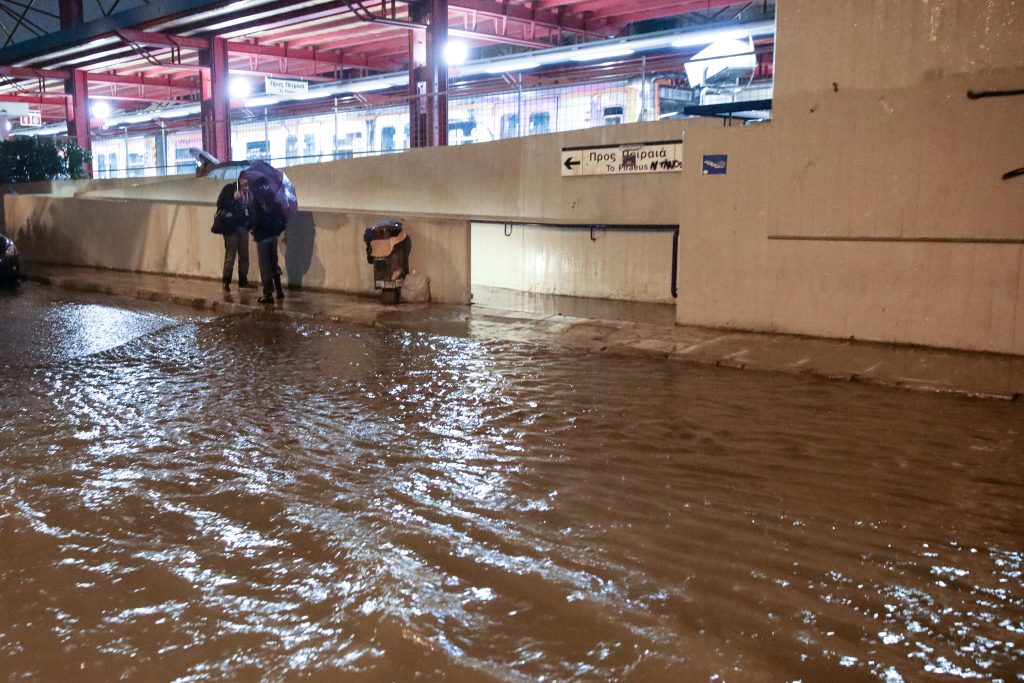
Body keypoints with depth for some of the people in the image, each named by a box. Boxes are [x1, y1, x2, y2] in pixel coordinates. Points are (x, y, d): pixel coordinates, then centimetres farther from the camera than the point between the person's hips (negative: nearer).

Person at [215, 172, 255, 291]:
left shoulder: (248, 192, 10)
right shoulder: (229, 189, -6)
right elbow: (220, 204, -11)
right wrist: (233, 198, -22)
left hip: (243, 227, 6)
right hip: (231, 227, -6)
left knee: (244, 256, 9)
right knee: (230, 255, -5)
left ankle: (243, 280, 18)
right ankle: (226, 281, 1)